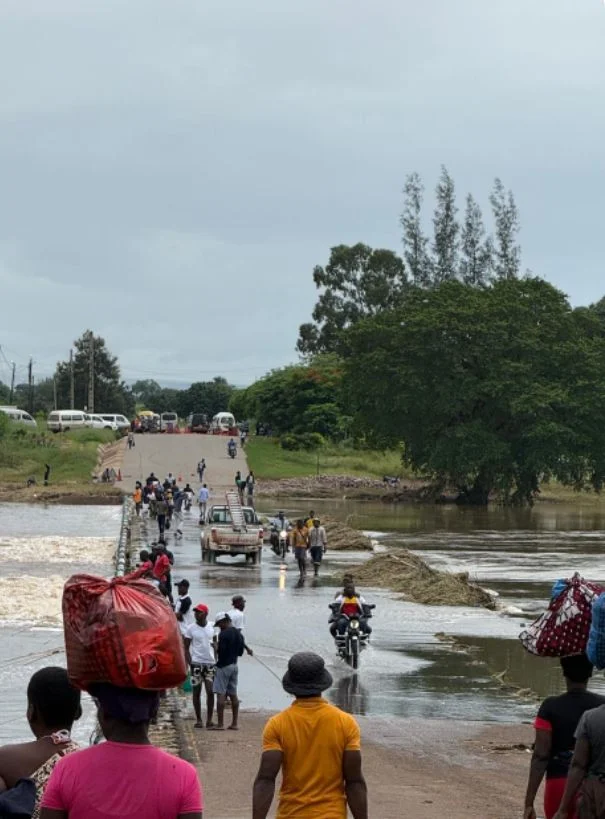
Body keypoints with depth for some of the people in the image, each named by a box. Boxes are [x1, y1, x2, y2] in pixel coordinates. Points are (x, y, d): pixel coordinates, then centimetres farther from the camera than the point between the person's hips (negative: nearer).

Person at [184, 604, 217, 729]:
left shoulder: (212, 627, 7)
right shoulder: (191, 629, -1)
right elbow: (186, 647, 0)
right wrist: (190, 662, -10)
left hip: (210, 663, 2)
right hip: (197, 663, -2)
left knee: (210, 691, -3)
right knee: (196, 692, 2)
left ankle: (209, 719, 4)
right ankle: (198, 719, 9)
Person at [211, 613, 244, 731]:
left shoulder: (223, 634, -16)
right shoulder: (239, 634, 10)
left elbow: (221, 651, -20)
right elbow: (240, 651, 14)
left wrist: (216, 648, -1)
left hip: (223, 666, -8)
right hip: (234, 665, 8)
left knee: (221, 694, -5)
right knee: (233, 694, 11)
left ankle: (220, 724, -7)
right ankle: (234, 723, 13)